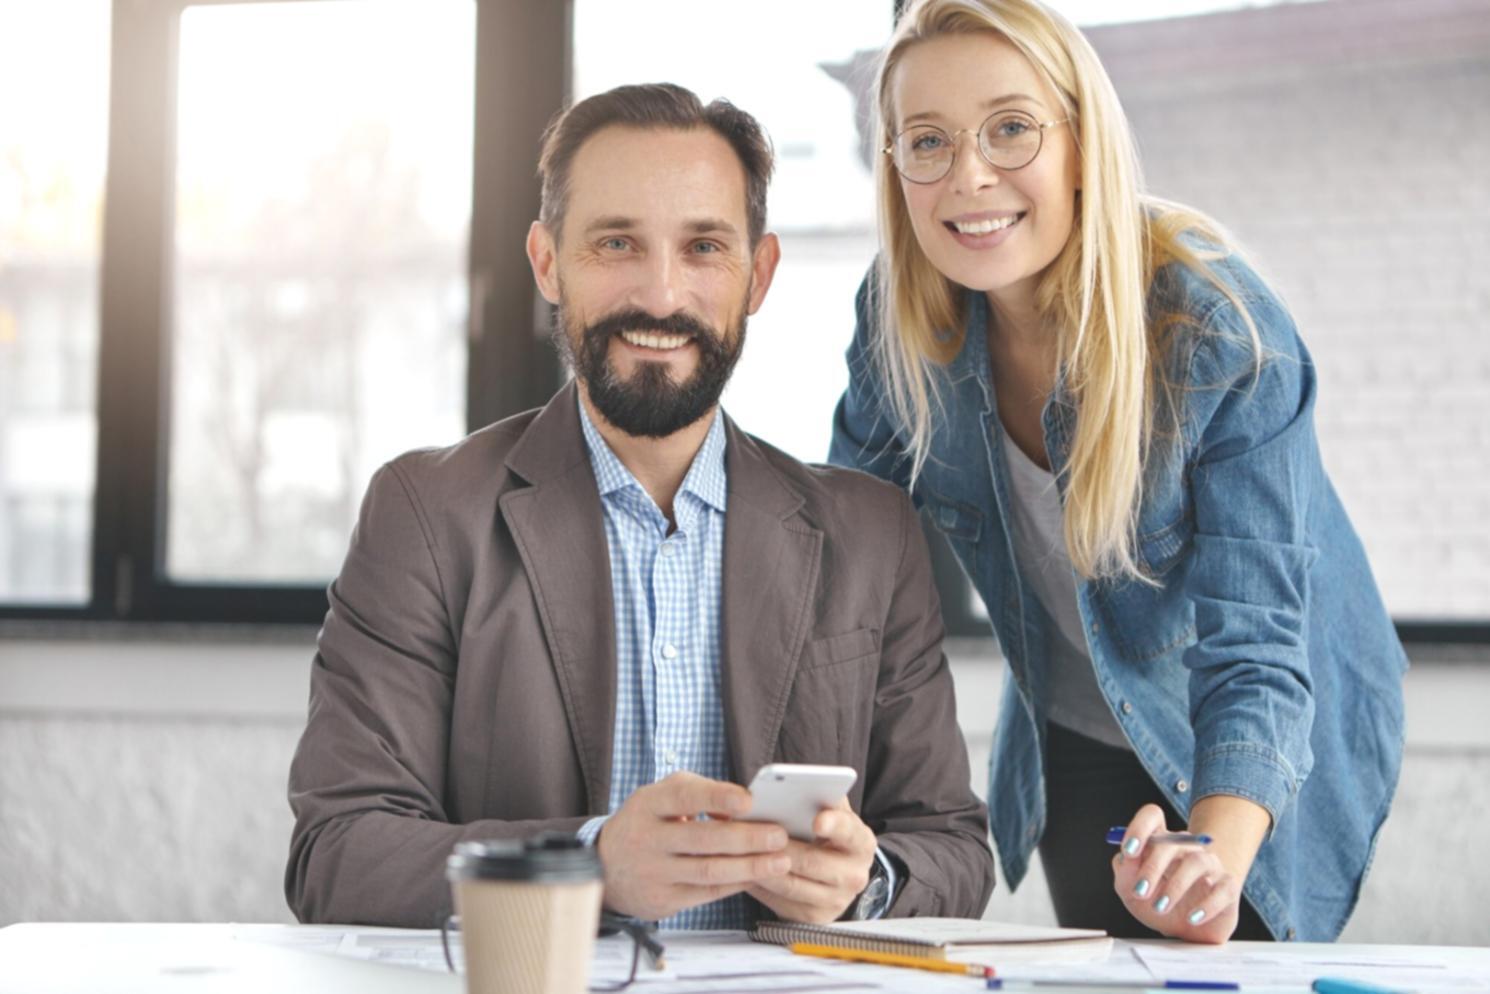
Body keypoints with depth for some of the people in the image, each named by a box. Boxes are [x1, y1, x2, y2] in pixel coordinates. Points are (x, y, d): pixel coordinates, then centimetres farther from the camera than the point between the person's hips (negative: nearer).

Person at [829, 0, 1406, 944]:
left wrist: (1214, 856, -54)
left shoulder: (1227, 335, -31)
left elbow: (1252, 648, -35)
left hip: (1251, 767, -4)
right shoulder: (901, 318, -17)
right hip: (1071, 749, 4)